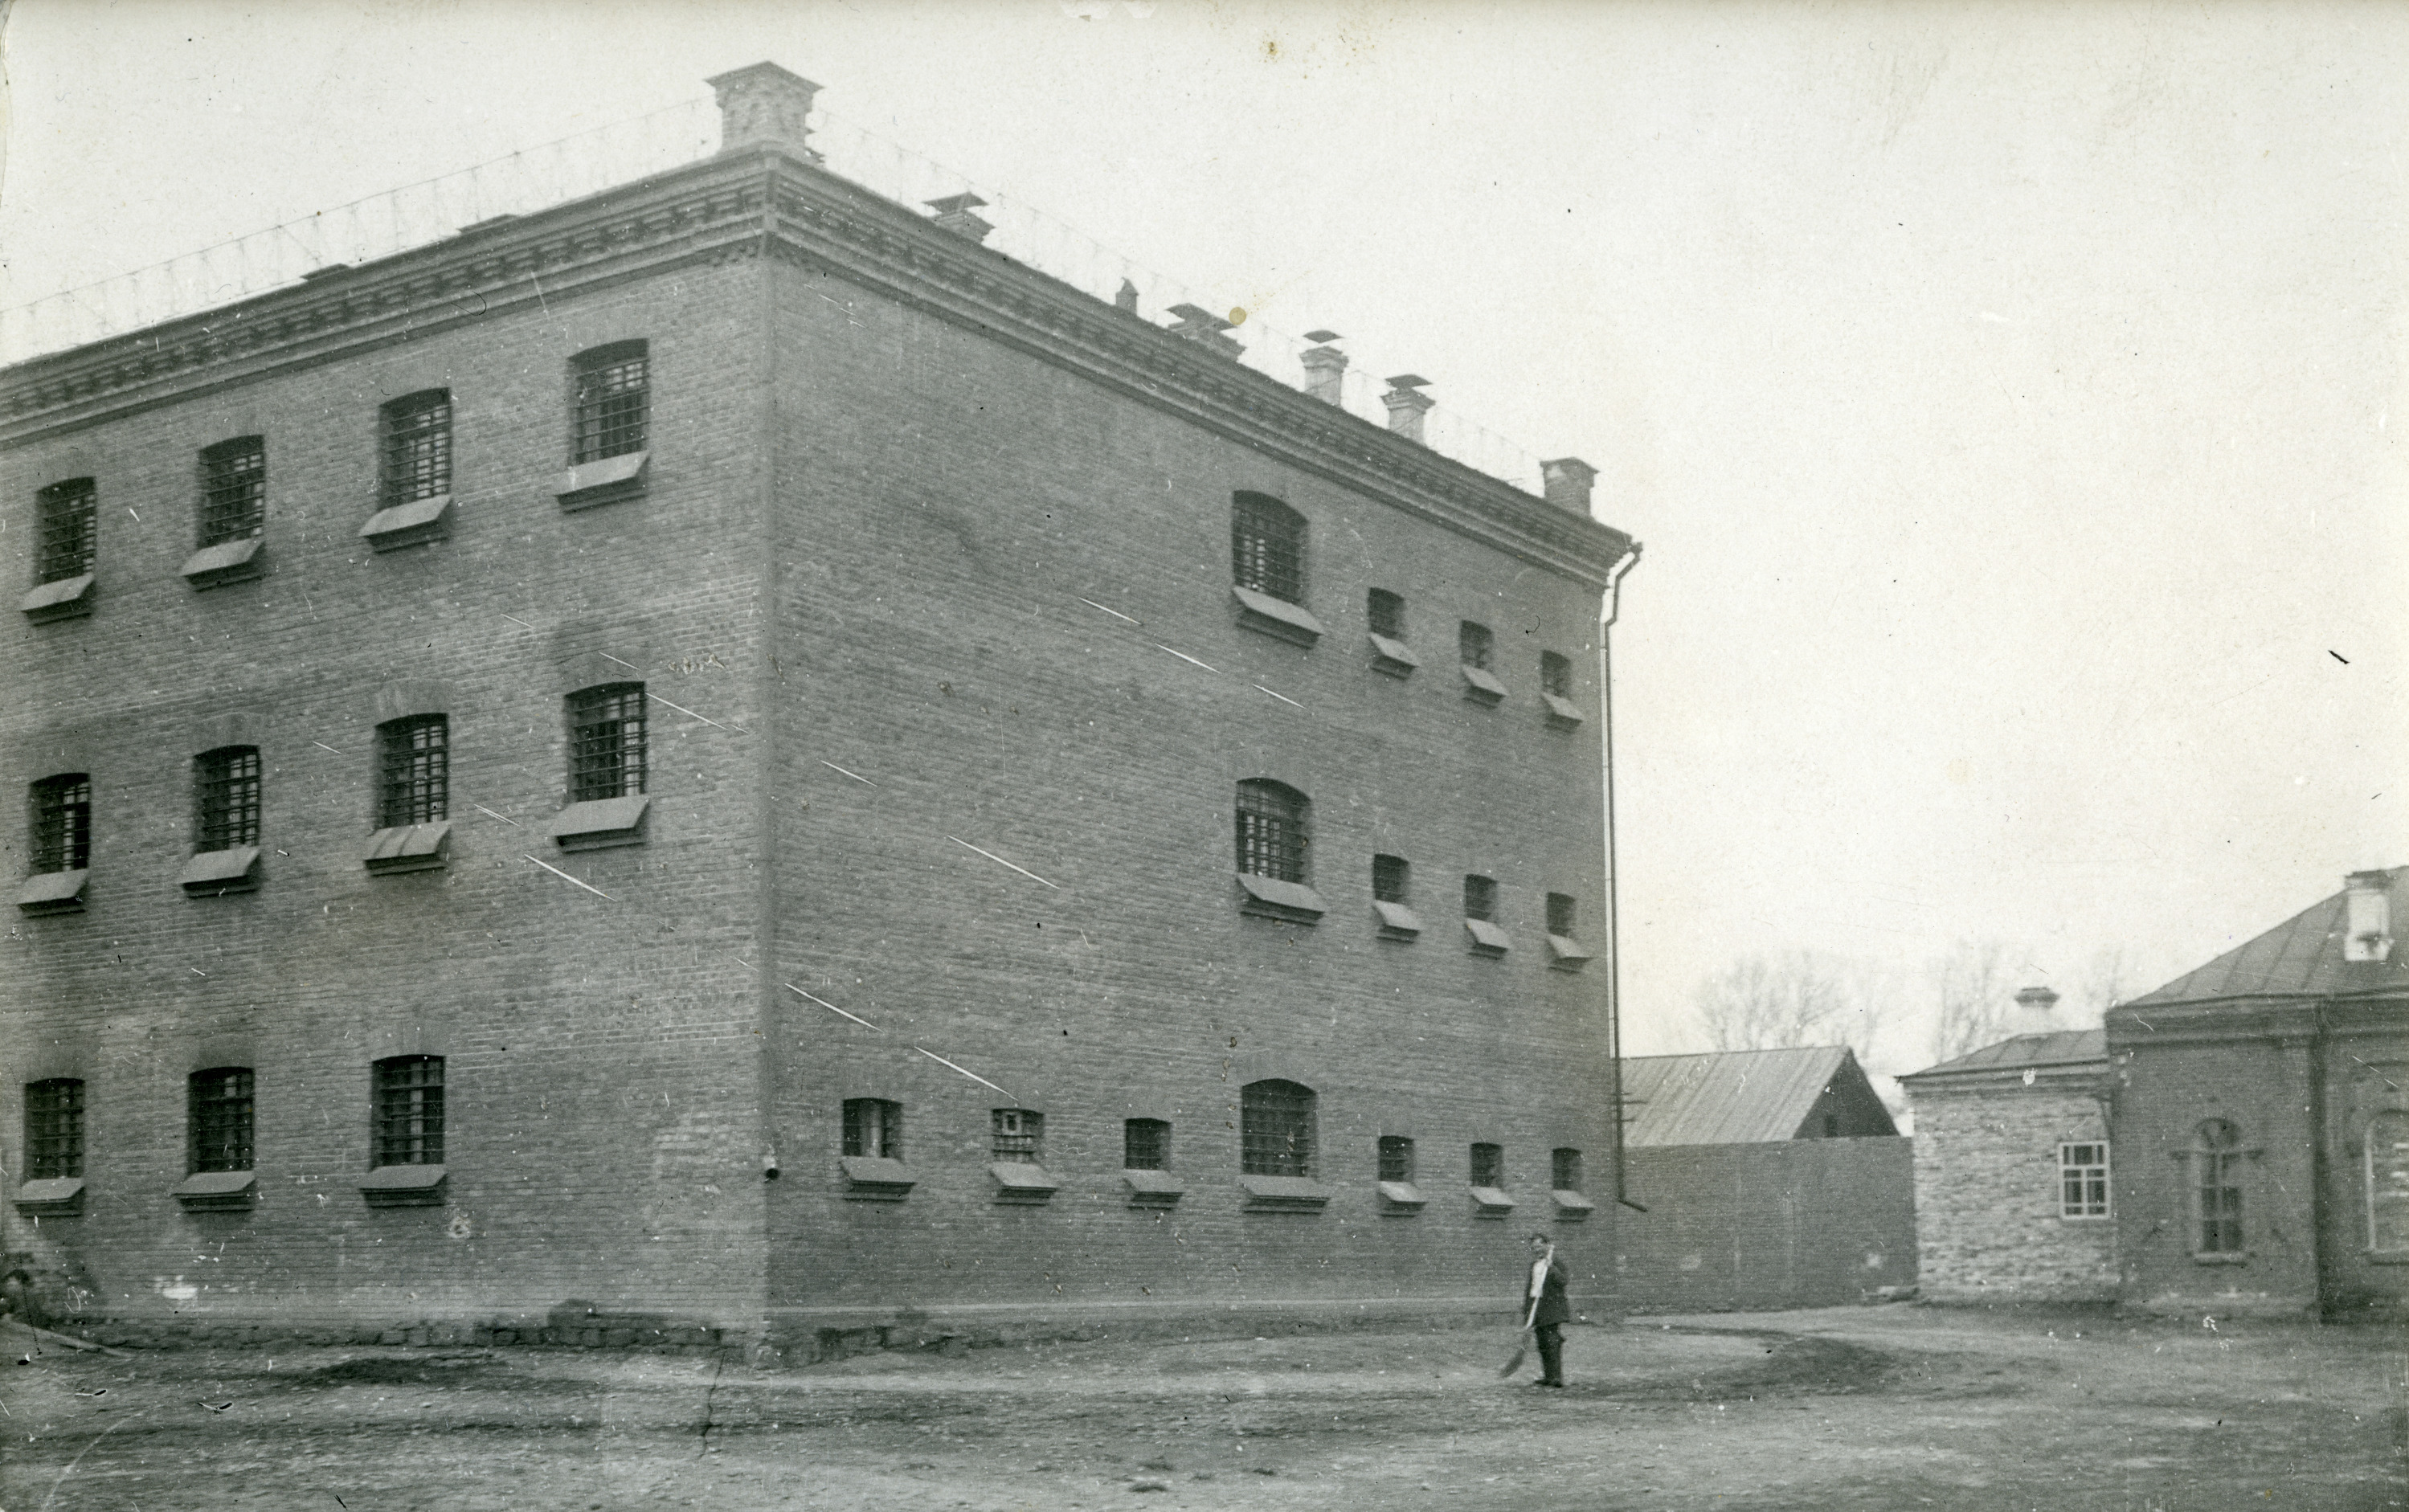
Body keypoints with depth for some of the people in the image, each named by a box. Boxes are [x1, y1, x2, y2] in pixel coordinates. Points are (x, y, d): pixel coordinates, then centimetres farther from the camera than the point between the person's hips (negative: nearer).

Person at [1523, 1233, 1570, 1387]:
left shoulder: (1556, 1264, -2)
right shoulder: (1534, 1265, 17)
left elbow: (1563, 1281, -16)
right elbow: (1529, 1286, 22)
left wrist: (1551, 1266, -22)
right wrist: (1526, 1309, 18)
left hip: (1553, 1309, -7)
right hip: (1536, 1309, 7)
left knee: (1553, 1343, -13)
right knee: (1542, 1345, 7)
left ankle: (1557, 1377, -14)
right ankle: (1547, 1376, 12)